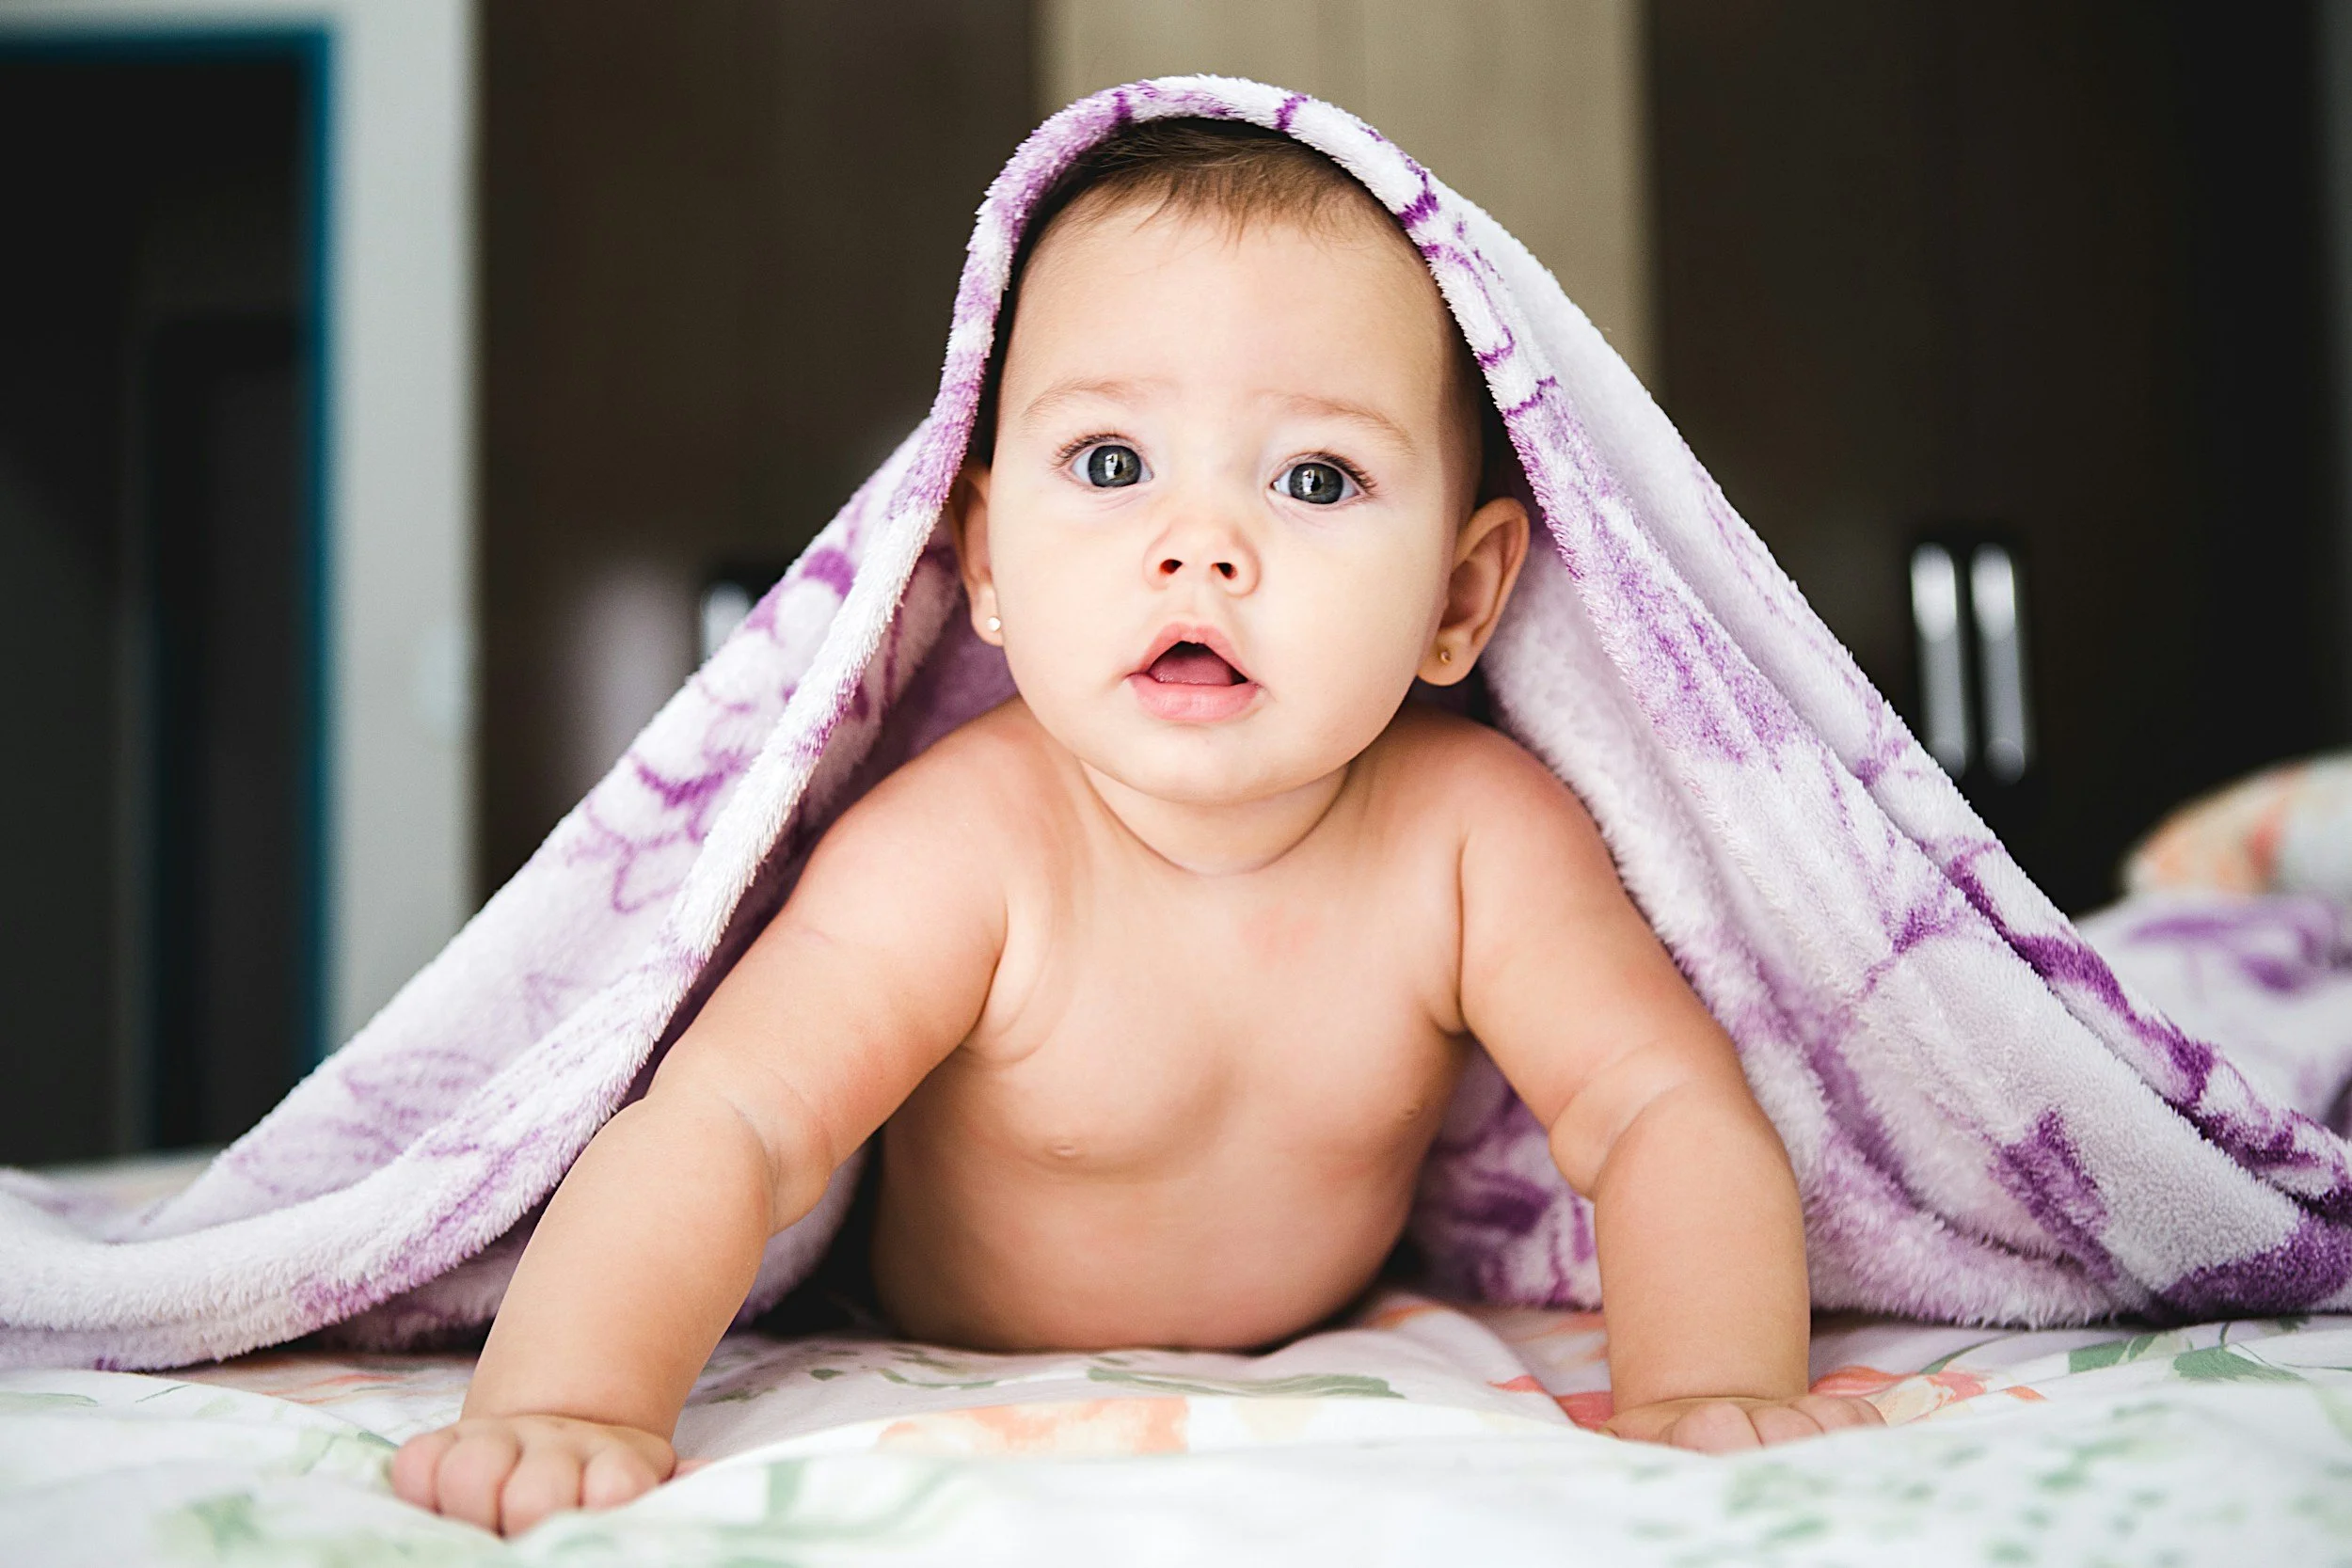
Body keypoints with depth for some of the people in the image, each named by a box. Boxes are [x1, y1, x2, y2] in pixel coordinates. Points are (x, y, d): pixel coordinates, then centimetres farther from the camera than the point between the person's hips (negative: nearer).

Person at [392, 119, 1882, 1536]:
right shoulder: (963, 852, -35)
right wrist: (571, 1402, -60)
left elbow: (1668, 1112, -30)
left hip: (1339, 1359, 2)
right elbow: (717, 1131, -42)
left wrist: (1711, 1389, -49)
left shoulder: (1478, 830, -28)